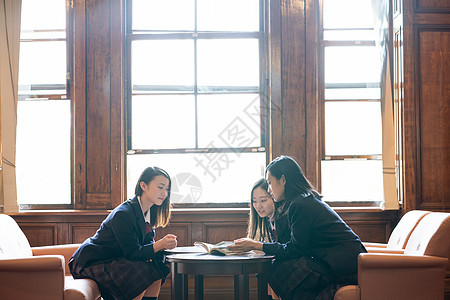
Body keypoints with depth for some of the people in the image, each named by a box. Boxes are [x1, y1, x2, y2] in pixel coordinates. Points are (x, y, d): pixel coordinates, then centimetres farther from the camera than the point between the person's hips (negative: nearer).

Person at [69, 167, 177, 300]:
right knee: (142, 273, -26)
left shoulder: (149, 210, 2)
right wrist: (159, 245, -36)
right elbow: (133, 253, -24)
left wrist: (165, 244, -18)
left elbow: (148, 242, 3)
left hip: (116, 259, 9)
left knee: (157, 268, -8)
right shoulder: (123, 214, -26)